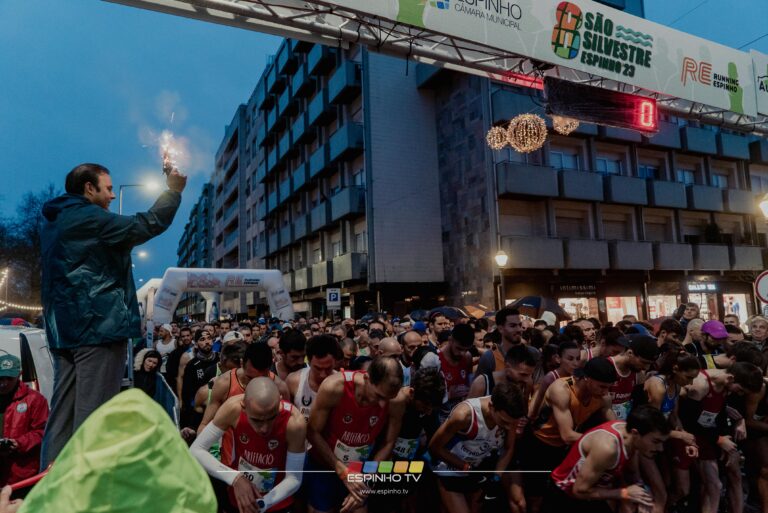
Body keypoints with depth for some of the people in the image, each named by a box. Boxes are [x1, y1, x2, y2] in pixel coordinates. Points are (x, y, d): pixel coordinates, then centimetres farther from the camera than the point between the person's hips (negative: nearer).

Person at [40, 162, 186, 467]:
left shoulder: (54, 221, 19)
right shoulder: (90, 218, -9)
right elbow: (150, 225, -11)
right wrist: (173, 190, 1)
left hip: (64, 329, 9)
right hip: (99, 326, -9)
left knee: (62, 414, 10)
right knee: (92, 415, -6)